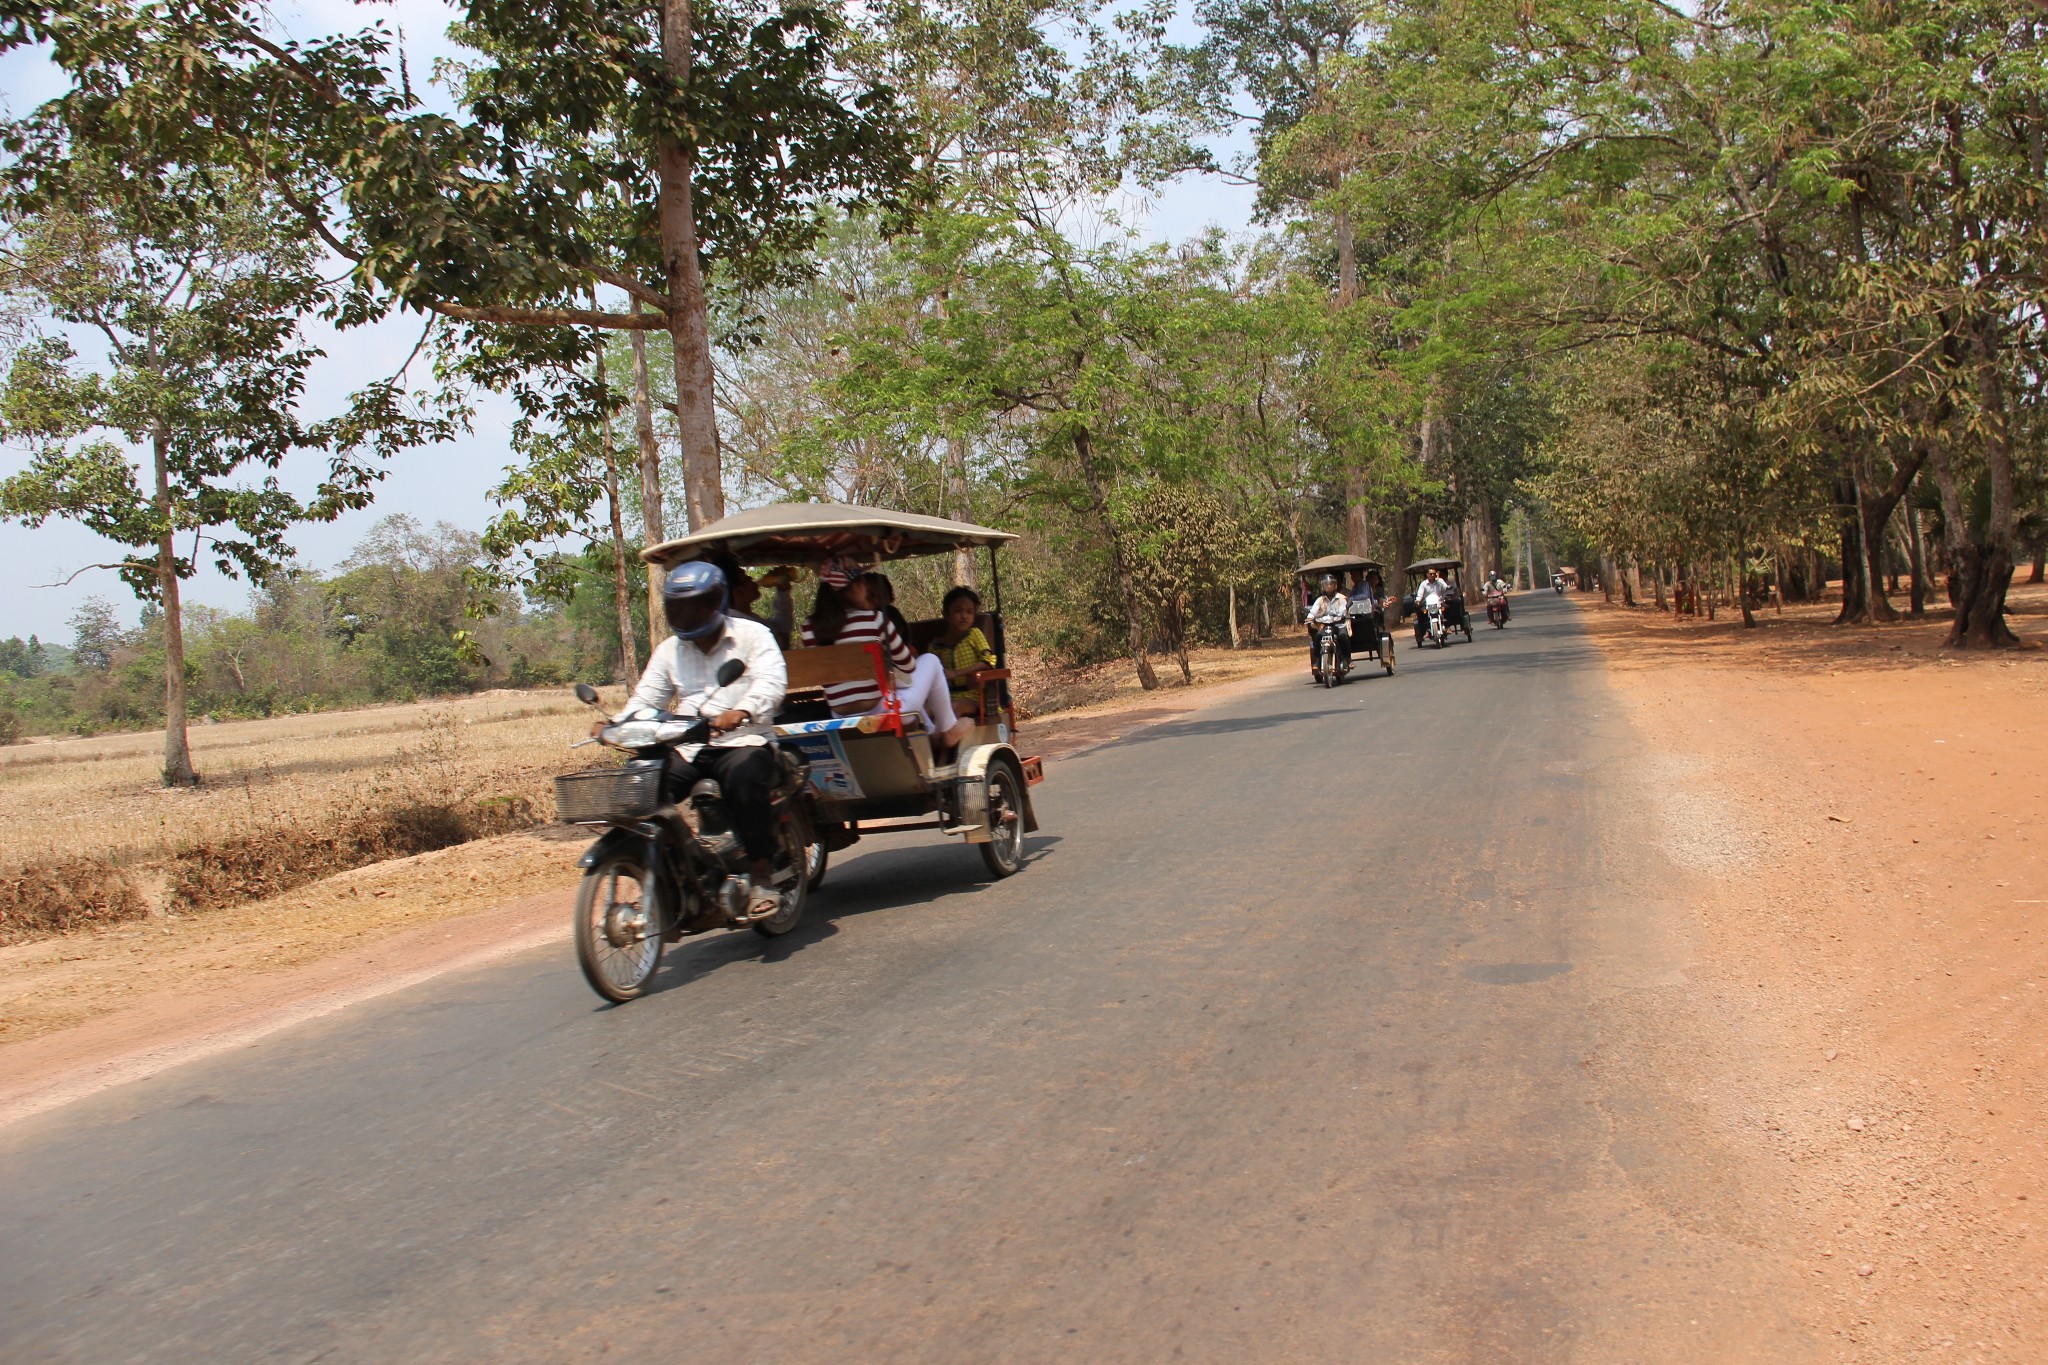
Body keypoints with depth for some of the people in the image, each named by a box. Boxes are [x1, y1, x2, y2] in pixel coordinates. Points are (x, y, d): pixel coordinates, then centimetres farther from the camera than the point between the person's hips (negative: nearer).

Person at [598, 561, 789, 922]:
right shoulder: (668, 650, 20)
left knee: (744, 777, -38)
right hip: (688, 749, 5)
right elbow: (646, 698, 11)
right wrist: (615, 724, -11)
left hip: (744, 742, -5)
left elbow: (771, 681, -14)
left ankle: (762, 877, -25)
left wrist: (741, 712, -35)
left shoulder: (752, 635, 4)